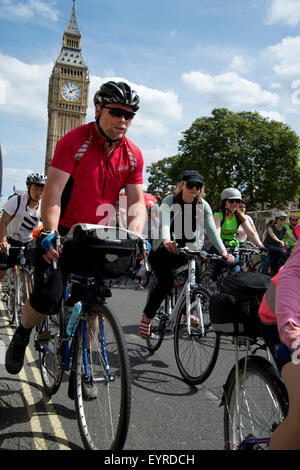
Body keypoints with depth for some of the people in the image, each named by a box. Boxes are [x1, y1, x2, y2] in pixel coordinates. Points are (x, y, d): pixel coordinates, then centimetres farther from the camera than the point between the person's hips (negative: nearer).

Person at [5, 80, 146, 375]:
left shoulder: (133, 156, 0)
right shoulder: (74, 141, -13)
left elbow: (136, 202, -3)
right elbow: (53, 191, -20)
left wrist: (135, 237, -21)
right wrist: (50, 233, -33)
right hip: (61, 234, -4)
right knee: (48, 298, -15)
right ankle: (21, 336, 20)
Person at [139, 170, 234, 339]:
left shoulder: (203, 205, -5)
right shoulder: (169, 201, -15)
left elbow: (212, 229, -15)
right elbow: (164, 222, -33)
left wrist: (223, 251, -30)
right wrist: (166, 241, -54)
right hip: (164, 250, -4)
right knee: (166, 283, -18)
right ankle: (147, 317, 5)